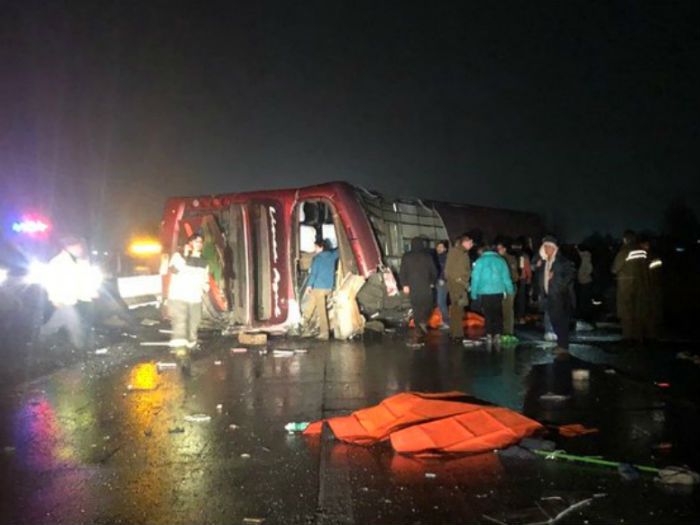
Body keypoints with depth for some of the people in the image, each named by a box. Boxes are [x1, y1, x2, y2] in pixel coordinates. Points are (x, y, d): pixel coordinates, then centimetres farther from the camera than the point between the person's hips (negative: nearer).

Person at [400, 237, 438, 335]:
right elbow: (434, 270, 2)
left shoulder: (406, 256, 3)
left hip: (412, 286, 2)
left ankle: (418, 327, 11)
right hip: (425, 285, -2)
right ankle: (423, 321, -14)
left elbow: (402, 272, -1)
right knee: (427, 304, 8)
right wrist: (432, 282, 14)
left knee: (416, 305, 9)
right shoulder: (427, 255, 0)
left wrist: (404, 285, 1)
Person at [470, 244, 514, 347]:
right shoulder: (501, 260, 5)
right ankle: (497, 335, 6)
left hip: (484, 292, -1)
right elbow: (506, 277, 7)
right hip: (498, 291, 1)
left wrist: (474, 292, 4)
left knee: (488, 315, 6)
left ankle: (489, 336, 2)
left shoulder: (479, 261, 1)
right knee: (498, 314, 9)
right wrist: (510, 290, 16)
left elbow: (475, 278, -2)